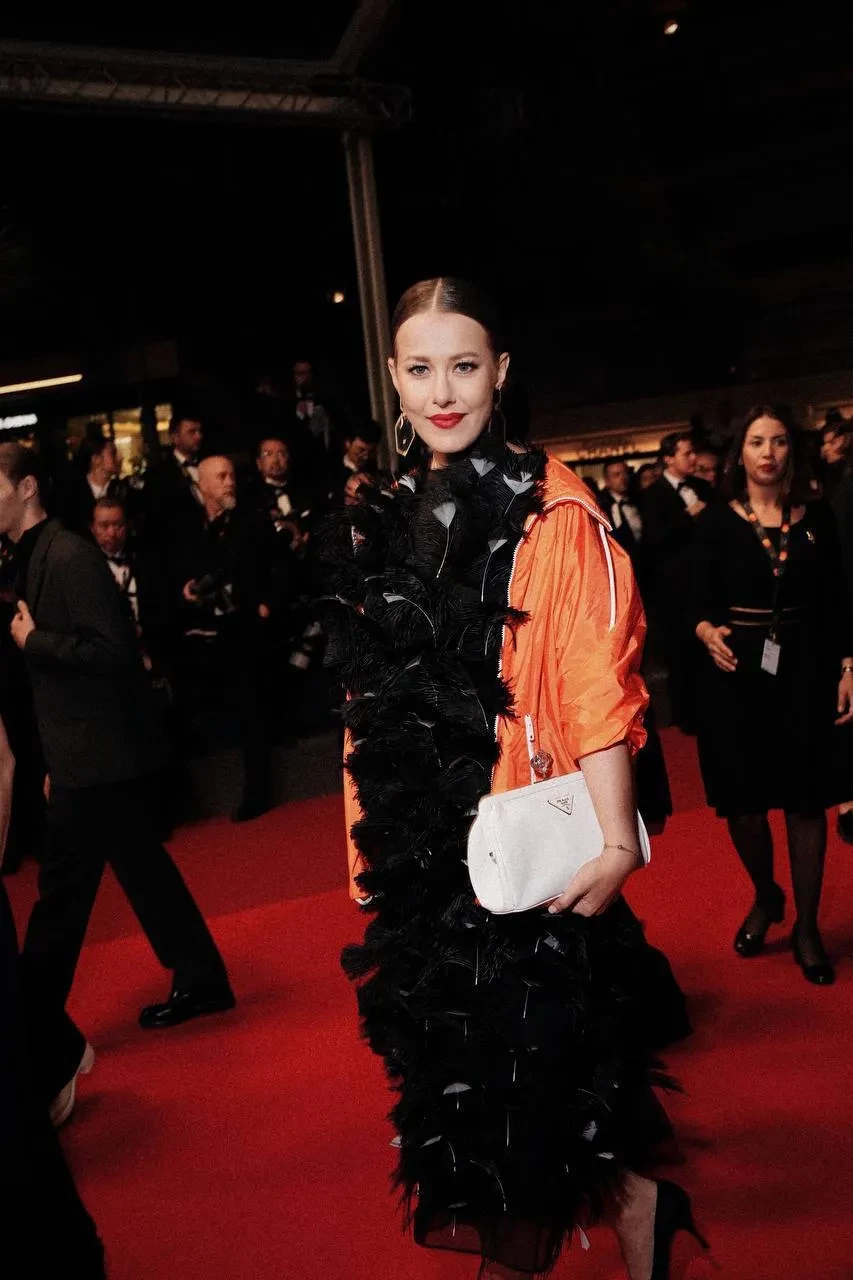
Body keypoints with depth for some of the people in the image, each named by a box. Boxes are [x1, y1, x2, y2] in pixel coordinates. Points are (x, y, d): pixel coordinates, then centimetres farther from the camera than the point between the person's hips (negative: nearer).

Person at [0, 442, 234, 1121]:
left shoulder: (70, 557, -17)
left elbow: (112, 649, -22)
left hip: (98, 754, -9)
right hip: (98, 750, 9)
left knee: (61, 893, -2)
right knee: (140, 861, 18)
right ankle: (201, 980, 31)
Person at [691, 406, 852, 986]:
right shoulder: (716, 522, -2)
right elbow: (701, 605, -4)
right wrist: (709, 634, -25)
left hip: (805, 670, 1)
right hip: (736, 672, -1)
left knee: (807, 802, 5)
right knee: (743, 802, 7)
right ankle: (765, 898, 35)